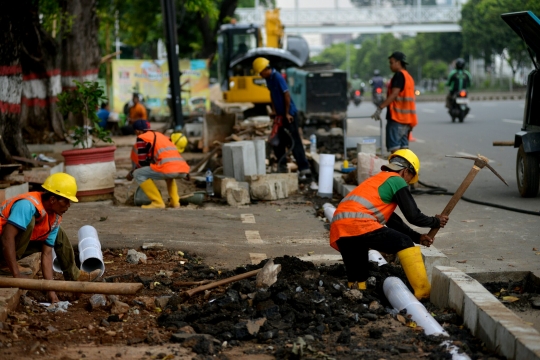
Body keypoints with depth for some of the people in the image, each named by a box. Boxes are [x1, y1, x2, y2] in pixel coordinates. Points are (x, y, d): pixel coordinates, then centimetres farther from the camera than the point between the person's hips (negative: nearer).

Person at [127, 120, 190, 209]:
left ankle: (157, 202, 1)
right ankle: (174, 201, 23)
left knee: (138, 174, 6)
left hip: (169, 169, -8)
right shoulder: (159, 135, 33)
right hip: (183, 171, 8)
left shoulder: (142, 138, 11)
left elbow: (142, 163, 8)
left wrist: (131, 173, 25)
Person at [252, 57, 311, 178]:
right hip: (280, 114, 9)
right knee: (278, 142, 14)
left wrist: (287, 113, -18)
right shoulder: (268, 79, 6)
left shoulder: (277, 78, -21)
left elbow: (287, 95, -21)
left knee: (294, 141, -10)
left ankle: (304, 168, -10)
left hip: (289, 114, -9)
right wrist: (274, 110, 8)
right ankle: (282, 167, 26)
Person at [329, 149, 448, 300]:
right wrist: (435, 221, 23)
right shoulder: (396, 180, 8)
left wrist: (417, 237, 32)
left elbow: (391, 220, 35)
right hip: (358, 225, -8)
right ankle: (423, 292, -2)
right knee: (404, 243, 0)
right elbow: (413, 216, 6)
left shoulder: (378, 180, 34)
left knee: (356, 282, 16)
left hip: (339, 231, 9)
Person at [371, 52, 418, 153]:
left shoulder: (399, 75, -10)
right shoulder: (408, 76, 19)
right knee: (403, 145, 9)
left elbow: (394, 94, -21)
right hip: (406, 118, 9)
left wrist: (380, 108, -25)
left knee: (394, 146, -9)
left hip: (396, 117, -9)